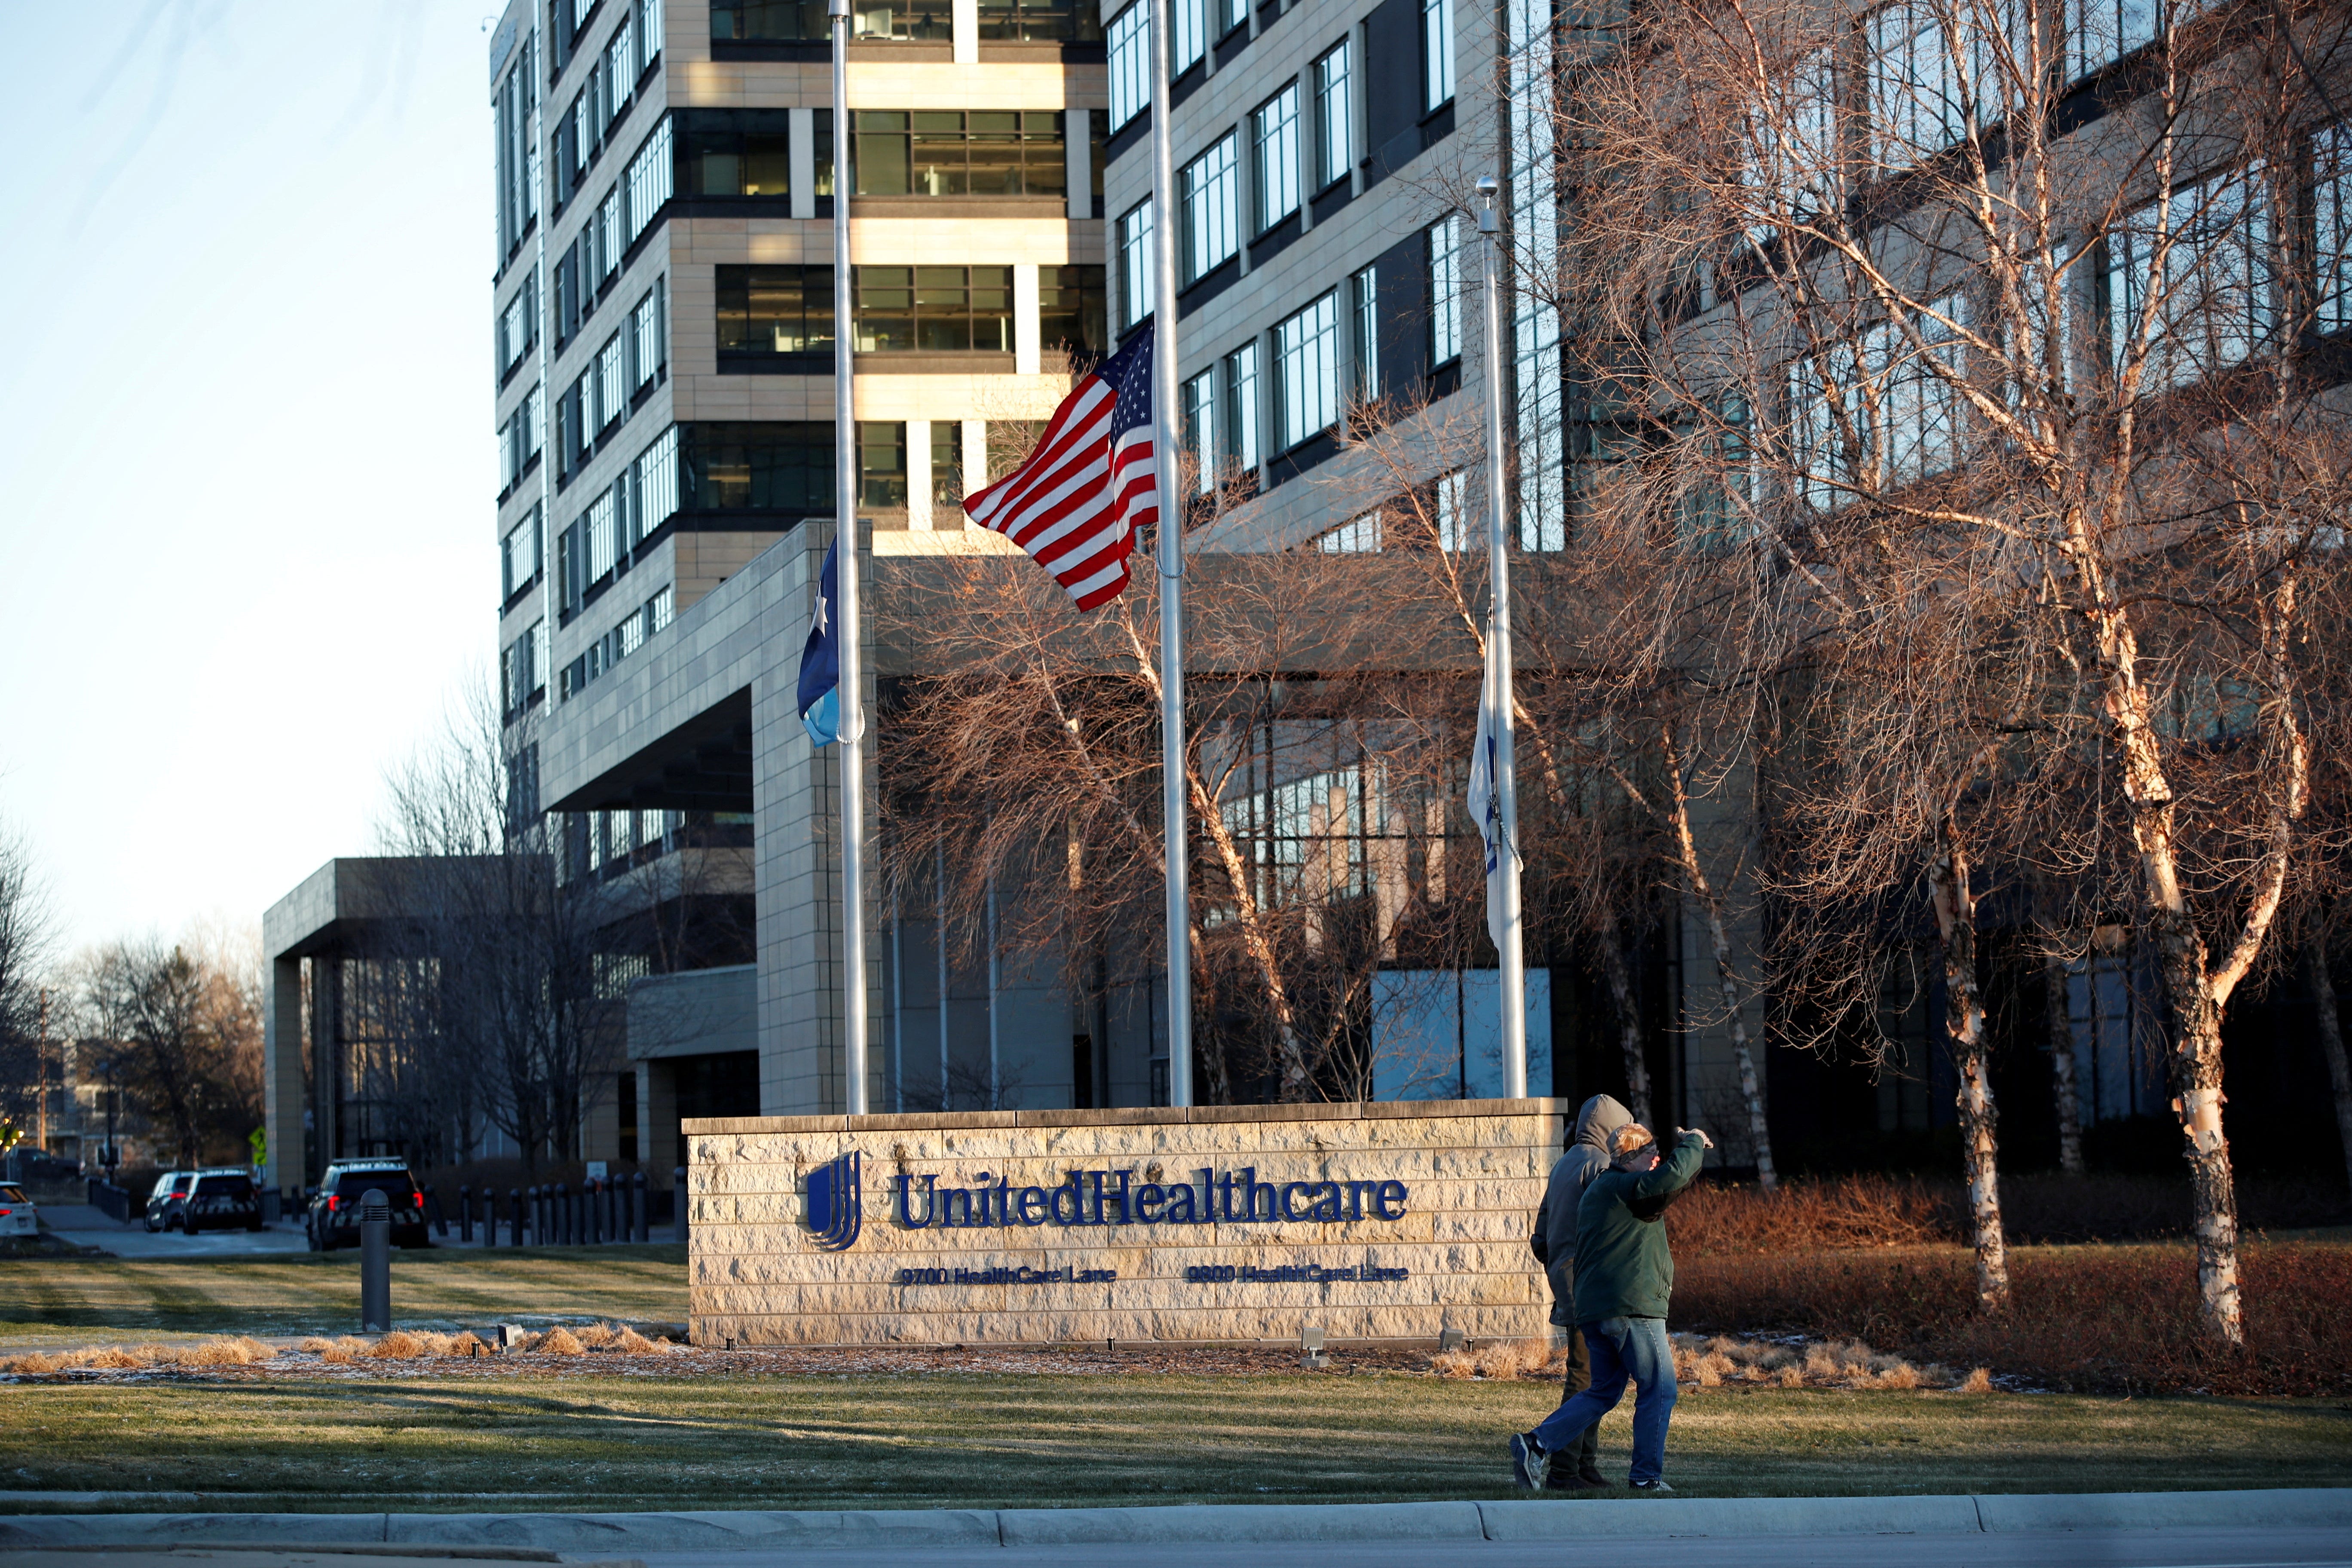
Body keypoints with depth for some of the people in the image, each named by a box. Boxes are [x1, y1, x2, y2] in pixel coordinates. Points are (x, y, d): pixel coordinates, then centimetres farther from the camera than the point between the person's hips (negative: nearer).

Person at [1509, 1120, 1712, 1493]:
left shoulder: (1598, 1191, 22)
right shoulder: (1619, 1188, -11)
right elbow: (1671, 1177, -24)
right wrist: (1693, 1144, -9)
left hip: (1593, 1309, 10)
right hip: (1632, 1307, -10)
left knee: (1605, 1391, 15)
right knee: (1659, 1389, 1)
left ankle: (1538, 1444, 3)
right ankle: (1647, 1475, 2)